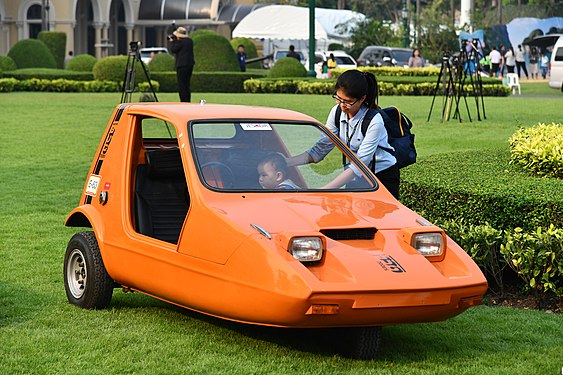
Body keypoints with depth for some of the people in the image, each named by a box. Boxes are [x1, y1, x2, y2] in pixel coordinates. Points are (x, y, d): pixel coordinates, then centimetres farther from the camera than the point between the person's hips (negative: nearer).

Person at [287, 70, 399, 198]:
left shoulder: (374, 122, -25)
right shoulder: (337, 112, -6)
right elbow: (319, 150, -6)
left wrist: (325, 189, -37)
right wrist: (285, 162, -20)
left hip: (384, 178, -5)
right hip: (355, 179, 5)